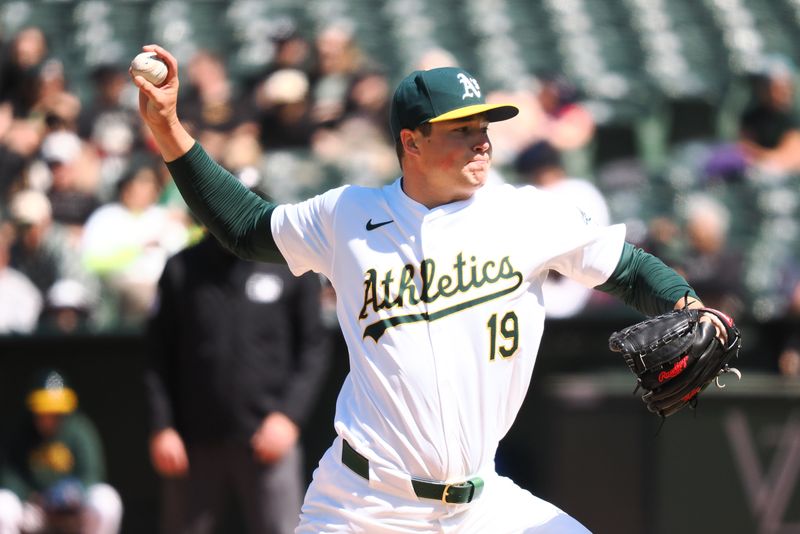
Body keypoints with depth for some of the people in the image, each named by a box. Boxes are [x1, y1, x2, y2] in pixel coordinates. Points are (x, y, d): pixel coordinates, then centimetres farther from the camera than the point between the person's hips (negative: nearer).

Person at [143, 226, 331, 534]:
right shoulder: (181, 269, 7)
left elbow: (313, 349, 5)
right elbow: (160, 357, 8)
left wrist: (289, 416, -8)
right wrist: (161, 428, -1)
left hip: (267, 438, -1)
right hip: (195, 443, 2)